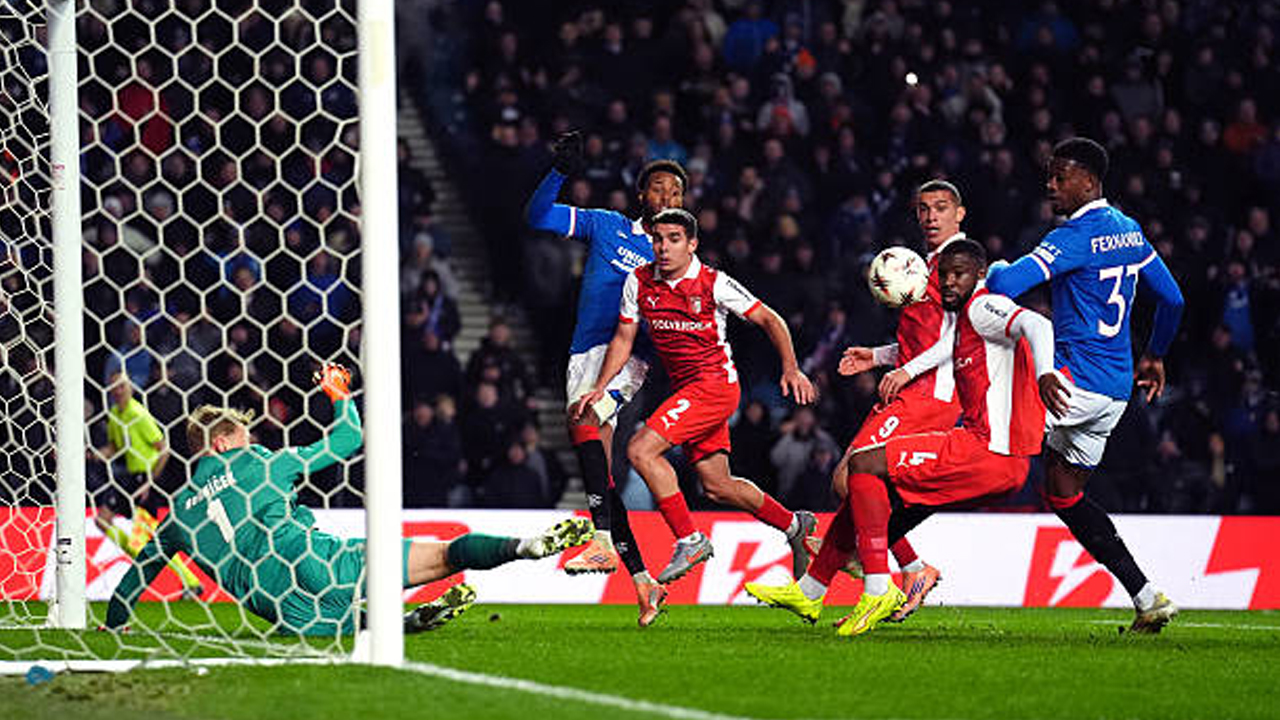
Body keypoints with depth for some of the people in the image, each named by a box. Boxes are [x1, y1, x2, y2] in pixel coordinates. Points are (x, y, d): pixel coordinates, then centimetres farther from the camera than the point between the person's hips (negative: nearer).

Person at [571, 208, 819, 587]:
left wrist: (791, 368, -15)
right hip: (684, 389, 7)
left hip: (715, 382, -7)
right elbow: (624, 337, 11)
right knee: (716, 486, 12)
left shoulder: (714, 284, -12)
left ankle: (689, 540, -15)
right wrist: (599, 388, 1)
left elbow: (769, 320, -5)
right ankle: (793, 524, 33)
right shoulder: (639, 282, 2)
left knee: (641, 449, -21)